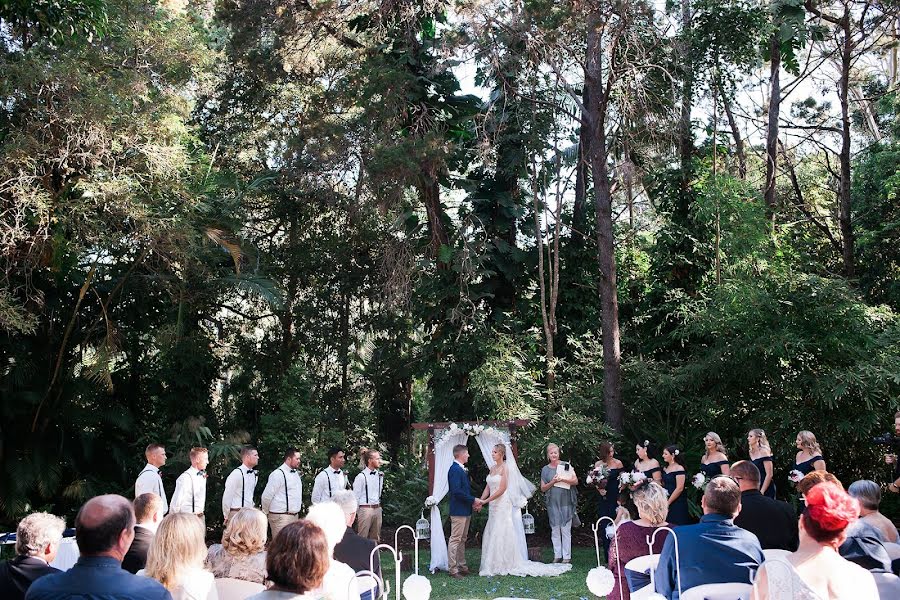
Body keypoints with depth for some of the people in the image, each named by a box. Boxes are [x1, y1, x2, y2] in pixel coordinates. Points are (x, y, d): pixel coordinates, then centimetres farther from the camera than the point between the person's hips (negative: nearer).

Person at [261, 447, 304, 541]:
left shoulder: (296, 473, 12)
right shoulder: (278, 474, -13)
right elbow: (266, 496, -11)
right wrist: (266, 513, 0)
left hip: (295, 515, 8)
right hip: (281, 517, -8)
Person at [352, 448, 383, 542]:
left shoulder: (380, 475, 7)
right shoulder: (361, 476, -11)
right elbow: (356, 497, -7)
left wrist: (378, 506, 16)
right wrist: (357, 513, -4)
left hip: (377, 509, 6)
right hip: (365, 509, -6)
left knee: (375, 538, 12)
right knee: (363, 538, -2)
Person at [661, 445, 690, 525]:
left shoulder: (679, 469, -11)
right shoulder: (665, 469, 13)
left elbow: (679, 488, -16)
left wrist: (668, 502, -14)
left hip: (677, 503, -7)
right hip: (667, 503, 7)